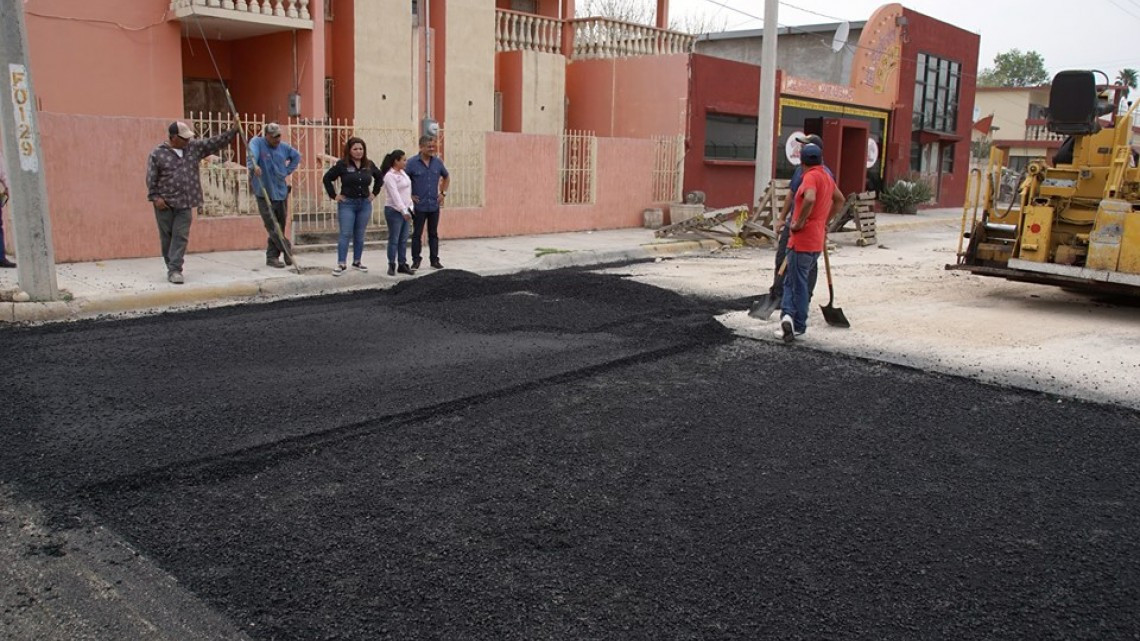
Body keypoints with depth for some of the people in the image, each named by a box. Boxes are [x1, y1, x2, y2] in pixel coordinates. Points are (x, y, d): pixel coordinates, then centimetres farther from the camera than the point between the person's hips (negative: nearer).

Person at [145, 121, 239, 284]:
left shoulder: (194, 148, 8)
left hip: (184, 203, 3)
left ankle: (174, 270, -4)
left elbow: (214, 142, 6)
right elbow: (151, 179, -4)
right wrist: (155, 197, -12)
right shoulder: (157, 154, -4)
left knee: (181, 236, -4)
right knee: (167, 237, 6)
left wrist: (233, 131, -1)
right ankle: (172, 267, 20)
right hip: (164, 203, -3)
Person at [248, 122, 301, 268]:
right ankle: (288, 249, 4)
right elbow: (251, 155, -29)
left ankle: (272, 256, 17)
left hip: (281, 192, 5)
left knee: (280, 227, 8)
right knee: (272, 227, -9)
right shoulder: (257, 143, -7)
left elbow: (296, 156, 27)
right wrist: (254, 166, -50)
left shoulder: (283, 147, 8)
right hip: (264, 193, -5)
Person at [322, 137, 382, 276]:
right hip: (347, 204, -4)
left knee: (359, 235, 10)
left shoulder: (369, 165, 5)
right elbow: (327, 178, -1)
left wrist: (374, 192, 12)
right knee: (345, 234, -6)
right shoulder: (342, 164, -7)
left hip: (365, 204, 4)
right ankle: (341, 265, -4)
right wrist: (334, 195, -4)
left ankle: (357, 262, 19)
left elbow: (379, 177, 21)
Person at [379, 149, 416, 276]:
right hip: (394, 211, -8)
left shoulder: (402, 173, 11)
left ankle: (402, 264, 15)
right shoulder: (390, 176, -14)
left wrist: (410, 207, 9)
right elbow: (395, 195, -21)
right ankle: (391, 266, 6)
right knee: (394, 239, -2)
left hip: (405, 210, 8)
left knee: (403, 240, 9)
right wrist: (403, 211, -27)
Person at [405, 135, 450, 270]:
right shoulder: (412, 163, -7)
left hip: (434, 205, 3)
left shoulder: (438, 162, 4)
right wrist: (409, 196, -6)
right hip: (419, 206, -3)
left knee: (434, 234, 9)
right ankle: (416, 260, 13)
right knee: (417, 234, 4)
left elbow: (446, 177, 19)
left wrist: (443, 193, 11)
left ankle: (435, 260, 16)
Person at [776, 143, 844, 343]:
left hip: (802, 239, -8)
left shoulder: (811, 177, -14)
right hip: (817, 241, 8)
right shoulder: (827, 177, 14)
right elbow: (839, 200, 31)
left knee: (798, 284, -2)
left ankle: (791, 319, -2)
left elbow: (810, 199, -34)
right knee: (791, 281, 13)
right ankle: (789, 317, 9)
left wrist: (800, 222, -23)